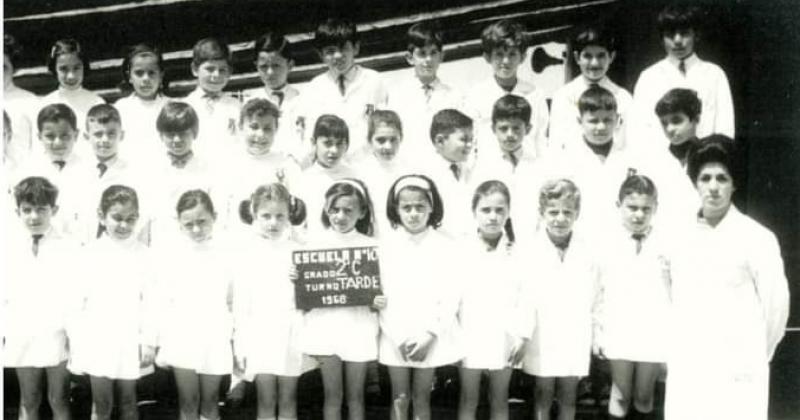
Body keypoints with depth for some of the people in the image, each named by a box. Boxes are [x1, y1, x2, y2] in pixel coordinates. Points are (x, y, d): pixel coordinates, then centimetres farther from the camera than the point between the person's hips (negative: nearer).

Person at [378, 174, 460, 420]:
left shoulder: (446, 246, -2)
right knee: (399, 399, 6)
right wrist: (400, 337, -11)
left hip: (431, 337, 0)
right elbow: (382, 296, -3)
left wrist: (428, 335, -11)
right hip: (395, 337, 1)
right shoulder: (386, 246, -1)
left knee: (421, 399, 7)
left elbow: (452, 295, -5)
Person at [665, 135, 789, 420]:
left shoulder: (756, 238, -6)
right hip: (685, 372, 4)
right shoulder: (682, 237, 8)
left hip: (736, 374, -4)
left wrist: (755, 356, 8)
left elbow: (776, 304, -1)